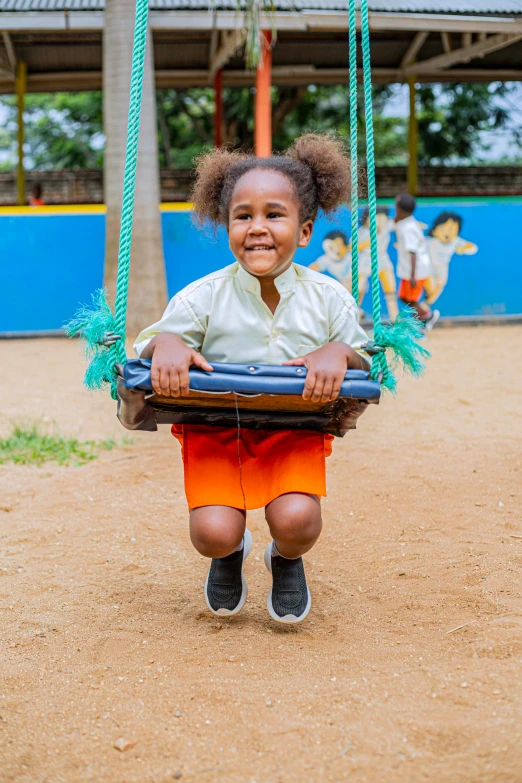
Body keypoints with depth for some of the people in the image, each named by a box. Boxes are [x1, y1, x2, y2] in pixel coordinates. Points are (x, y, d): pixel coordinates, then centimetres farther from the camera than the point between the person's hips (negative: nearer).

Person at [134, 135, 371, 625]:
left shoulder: (328, 298, -6)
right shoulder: (203, 298, -9)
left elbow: (366, 365, 2)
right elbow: (148, 345, -1)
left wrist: (340, 354, -23)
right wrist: (165, 344, -26)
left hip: (295, 430, 0)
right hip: (214, 430, 0)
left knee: (296, 521, -25)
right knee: (212, 533, -20)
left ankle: (286, 558, 17)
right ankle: (230, 554, 23)